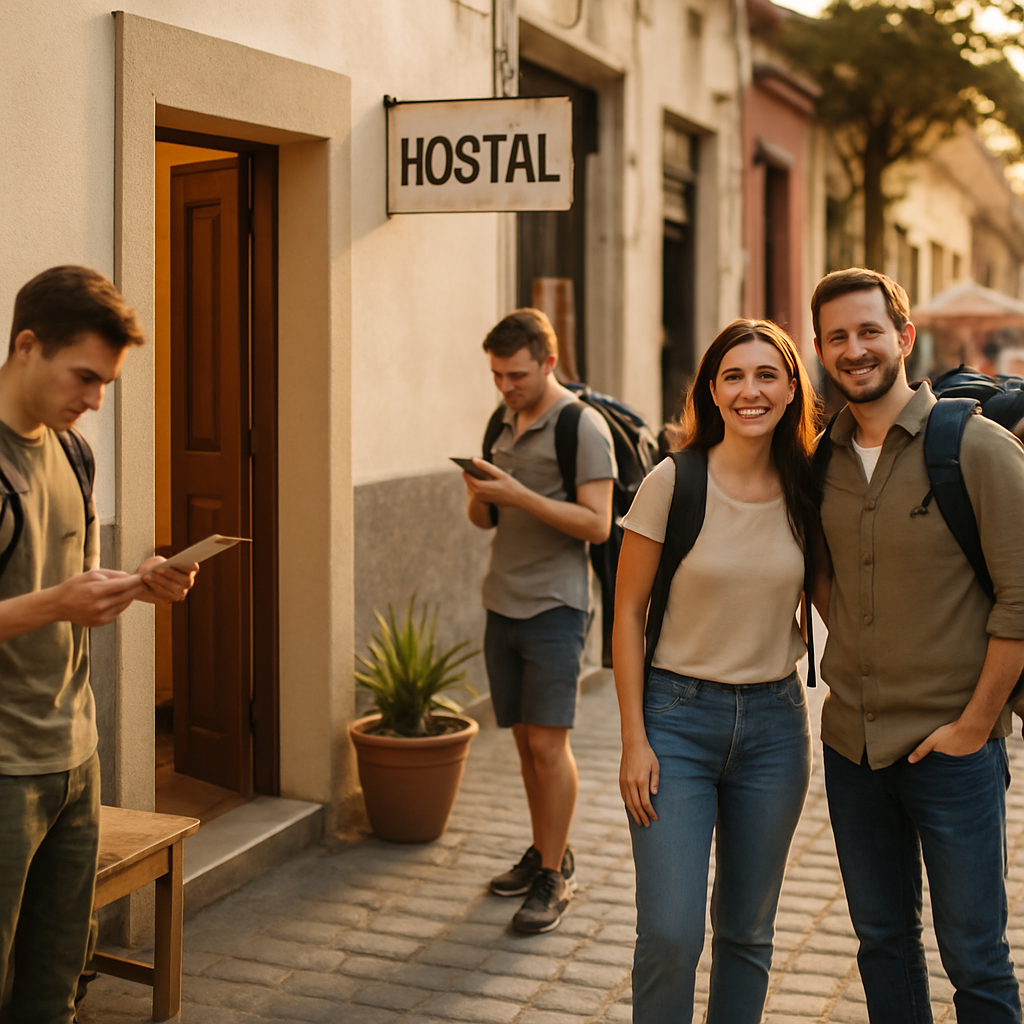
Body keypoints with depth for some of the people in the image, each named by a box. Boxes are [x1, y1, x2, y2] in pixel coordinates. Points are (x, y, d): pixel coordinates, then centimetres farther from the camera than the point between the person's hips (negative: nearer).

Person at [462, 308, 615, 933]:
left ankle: (554, 879, 3)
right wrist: (477, 493, -5)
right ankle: (547, 853, 22)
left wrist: (518, 495, -21)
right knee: (525, 738, 10)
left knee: (548, 742, -6)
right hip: (503, 605, 7)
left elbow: (597, 524, -15)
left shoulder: (583, 427, -8)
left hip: (554, 607, -7)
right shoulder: (505, 424, 15)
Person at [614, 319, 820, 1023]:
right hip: (677, 715, -3)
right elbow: (628, 612, -5)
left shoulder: (805, 490, 0)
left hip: (774, 724, 3)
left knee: (748, 931, 14)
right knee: (671, 933, -8)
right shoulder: (673, 482, -10)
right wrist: (634, 740, -8)